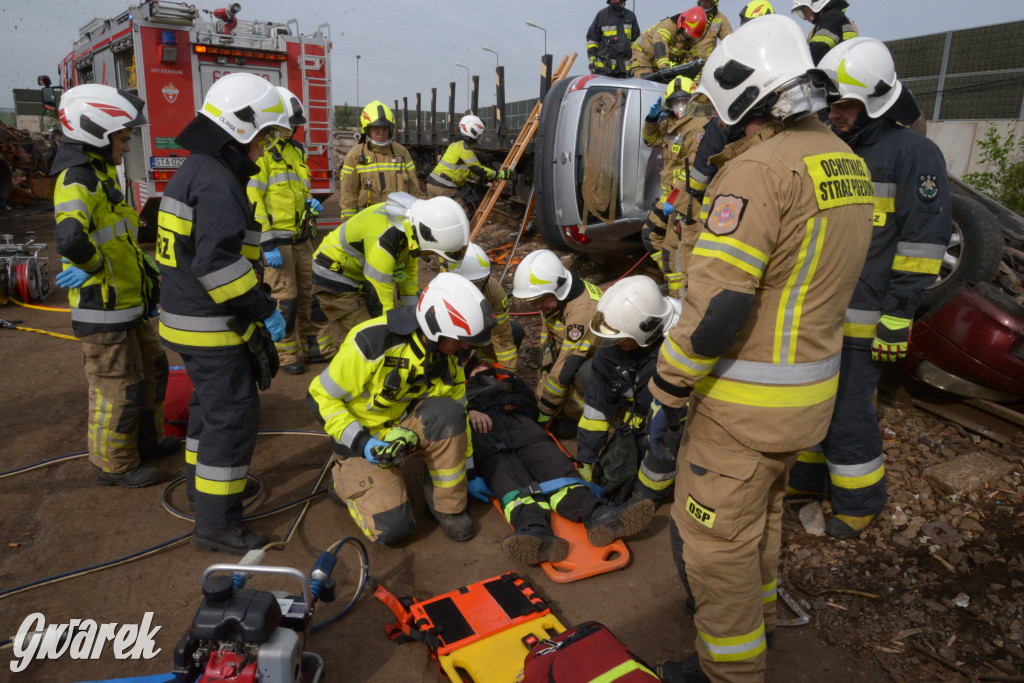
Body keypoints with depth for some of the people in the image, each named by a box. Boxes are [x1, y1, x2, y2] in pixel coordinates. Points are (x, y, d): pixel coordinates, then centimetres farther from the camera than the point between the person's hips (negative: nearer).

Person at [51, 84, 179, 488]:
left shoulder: (101, 176, 14)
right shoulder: (77, 181, -19)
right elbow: (70, 240, -38)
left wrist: (150, 279, 17)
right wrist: (94, 265, -19)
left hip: (128, 304, 10)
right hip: (103, 309, -10)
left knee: (151, 369, 21)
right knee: (119, 389, 1)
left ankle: (147, 440, 38)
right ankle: (114, 466, 18)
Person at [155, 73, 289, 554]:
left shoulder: (195, 172, 15)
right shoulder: (217, 182, -20)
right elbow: (218, 262, -28)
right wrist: (264, 310, -22)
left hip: (190, 314, 11)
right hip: (211, 328, -11)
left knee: (210, 403, 23)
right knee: (232, 414, -4)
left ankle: (202, 481, 42)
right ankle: (216, 521, 5)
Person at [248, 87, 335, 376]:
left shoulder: (295, 150, 15)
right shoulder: (259, 153, -12)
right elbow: (251, 200, -18)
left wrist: (309, 201, 3)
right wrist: (267, 243, -21)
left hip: (301, 236, 8)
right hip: (276, 238, -8)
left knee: (309, 292, 13)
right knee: (284, 298, -1)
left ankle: (318, 346, 24)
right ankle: (286, 355, 12)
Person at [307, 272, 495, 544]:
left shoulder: (448, 359, -9)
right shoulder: (372, 343, -28)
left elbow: (456, 417, 4)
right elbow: (321, 397, -19)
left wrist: (468, 468, 8)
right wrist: (361, 443, -26)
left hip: (404, 427, 4)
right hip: (359, 437, -4)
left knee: (447, 413, -29)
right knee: (393, 528, -18)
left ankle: (447, 505, -9)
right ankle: (346, 480, 12)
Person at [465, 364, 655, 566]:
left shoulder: (509, 381, 42)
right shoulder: (464, 388, 40)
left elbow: (530, 403, 23)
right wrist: (471, 412, -2)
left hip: (525, 433, 2)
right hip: (487, 443, -2)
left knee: (560, 472, -28)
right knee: (511, 484, -33)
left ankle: (599, 515, -52)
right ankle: (536, 533, -60)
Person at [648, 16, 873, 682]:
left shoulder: (759, 167, -20)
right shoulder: (848, 161, 8)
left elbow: (716, 306, -26)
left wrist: (669, 396, -16)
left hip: (746, 399, -9)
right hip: (812, 387, 9)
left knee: (715, 536, 7)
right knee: (762, 510, 27)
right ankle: (759, 615, 49)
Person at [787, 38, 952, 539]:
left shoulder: (913, 153, -7)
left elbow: (923, 242, -12)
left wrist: (898, 318, -17)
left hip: (860, 320, -7)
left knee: (847, 412, -1)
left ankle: (859, 501, 20)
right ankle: (807, 477, 35)